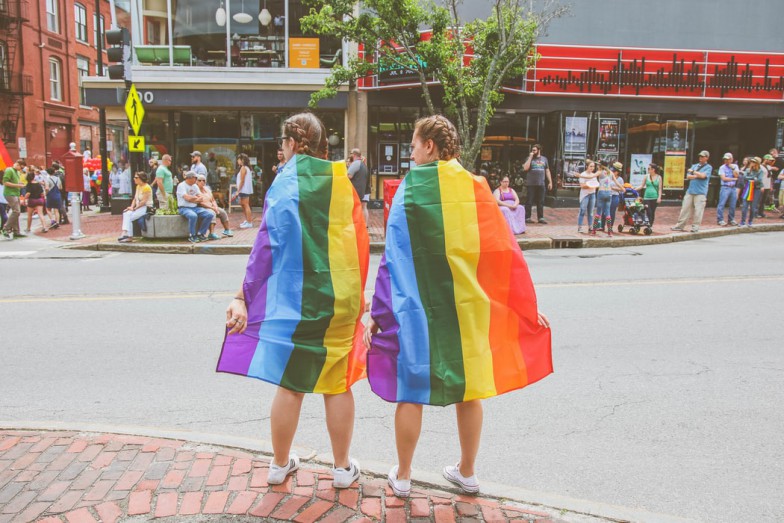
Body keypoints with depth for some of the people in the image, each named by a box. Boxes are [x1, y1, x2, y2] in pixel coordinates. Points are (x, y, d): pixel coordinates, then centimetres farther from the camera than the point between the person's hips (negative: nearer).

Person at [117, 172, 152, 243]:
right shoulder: (138, 186, 15)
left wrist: (134, 208, -16)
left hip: (146, 208, -8)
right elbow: (135, 199, 14)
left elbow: (144, 201, -18)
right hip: (139, 208, 8)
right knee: (126, 213, -15)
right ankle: (125, 233, -21)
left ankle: (125, 234, -16)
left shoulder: (146, 187, -13)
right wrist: (131, 207, -2)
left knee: (129, 217, -21)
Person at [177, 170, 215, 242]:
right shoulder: (181, 186, -6)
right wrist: (197, 198, -1)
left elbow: (202, 199, 7)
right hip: (184, 208, -7)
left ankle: (200, 234, -3)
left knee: (210, 214, -14)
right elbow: (187, 198, -17)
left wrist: (192, 199, -11)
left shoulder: (195, 186, 16)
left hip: (195, 207, 7)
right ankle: (192, 236, -18)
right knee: (193, 215, -39)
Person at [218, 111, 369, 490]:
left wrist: (243, 296, -8)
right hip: (341, 299, 2)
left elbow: (267, 244, -11)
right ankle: (342, 467, 21)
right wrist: (357, 294, 15)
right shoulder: (341, 180, 3)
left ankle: (280, 464, 26)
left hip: (293, 299, -2)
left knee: (290, 384, 11)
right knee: (337, 384, 11)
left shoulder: (286, 182, -6)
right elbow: (360, 242, 5)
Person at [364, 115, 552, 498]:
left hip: (418, 306, -3)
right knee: (468, 388, 16)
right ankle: (467, 472, 30)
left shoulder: (410, 189, -8)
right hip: (468, 306, 3)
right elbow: (505, 252, 1)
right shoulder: (476, 188, 0)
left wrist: (378, 313, -6)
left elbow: (393, 258, -11)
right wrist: (528, 305, 9)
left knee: (411, 390, 11)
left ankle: (402, 477, 24)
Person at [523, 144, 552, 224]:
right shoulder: (529, 158, 4)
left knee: (541, 202, 6)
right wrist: (530, 157, -11)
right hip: (531, 184, -3)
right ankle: (527, 217, 3)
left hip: (541, 184, 3)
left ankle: (541, 217, 12)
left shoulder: (544, 159, 12)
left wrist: (550, 182, 10)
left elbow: (547, 171, 16)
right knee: (529, 201, -2)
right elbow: (525, 168, -13)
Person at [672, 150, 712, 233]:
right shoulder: (694, 166, 18)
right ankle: (680, 225, 8)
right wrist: (697, 176, -7)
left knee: (698, 210, -6)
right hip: (690, 191, 5)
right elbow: (688, 176, 8)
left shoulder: (708, 167, 3)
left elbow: (703, 175, -13)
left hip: (701, 192, -5)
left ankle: (695, 227, 0)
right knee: (685, 208, 4)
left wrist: (693, 172, -2)